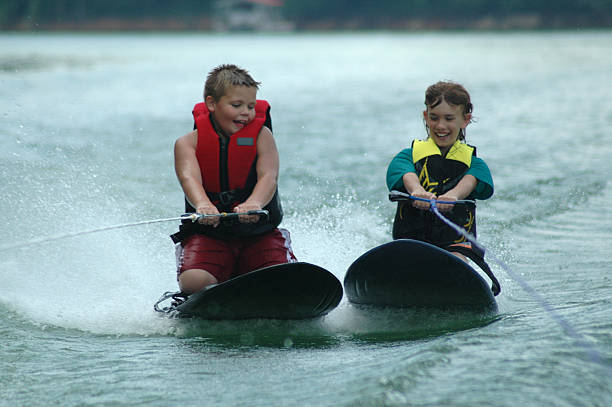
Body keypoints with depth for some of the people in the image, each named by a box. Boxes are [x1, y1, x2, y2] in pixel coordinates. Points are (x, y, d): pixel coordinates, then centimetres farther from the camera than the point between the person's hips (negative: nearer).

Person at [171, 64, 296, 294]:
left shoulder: (261, 135, 4)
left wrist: (254, 203, -40)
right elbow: (189, 178, -19)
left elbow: (269, 177, -14)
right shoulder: (187, 143, 3)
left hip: (260, 234, 1)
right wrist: (203, 205, -44)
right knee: (194, 281, -30)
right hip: (207, 235, -1)